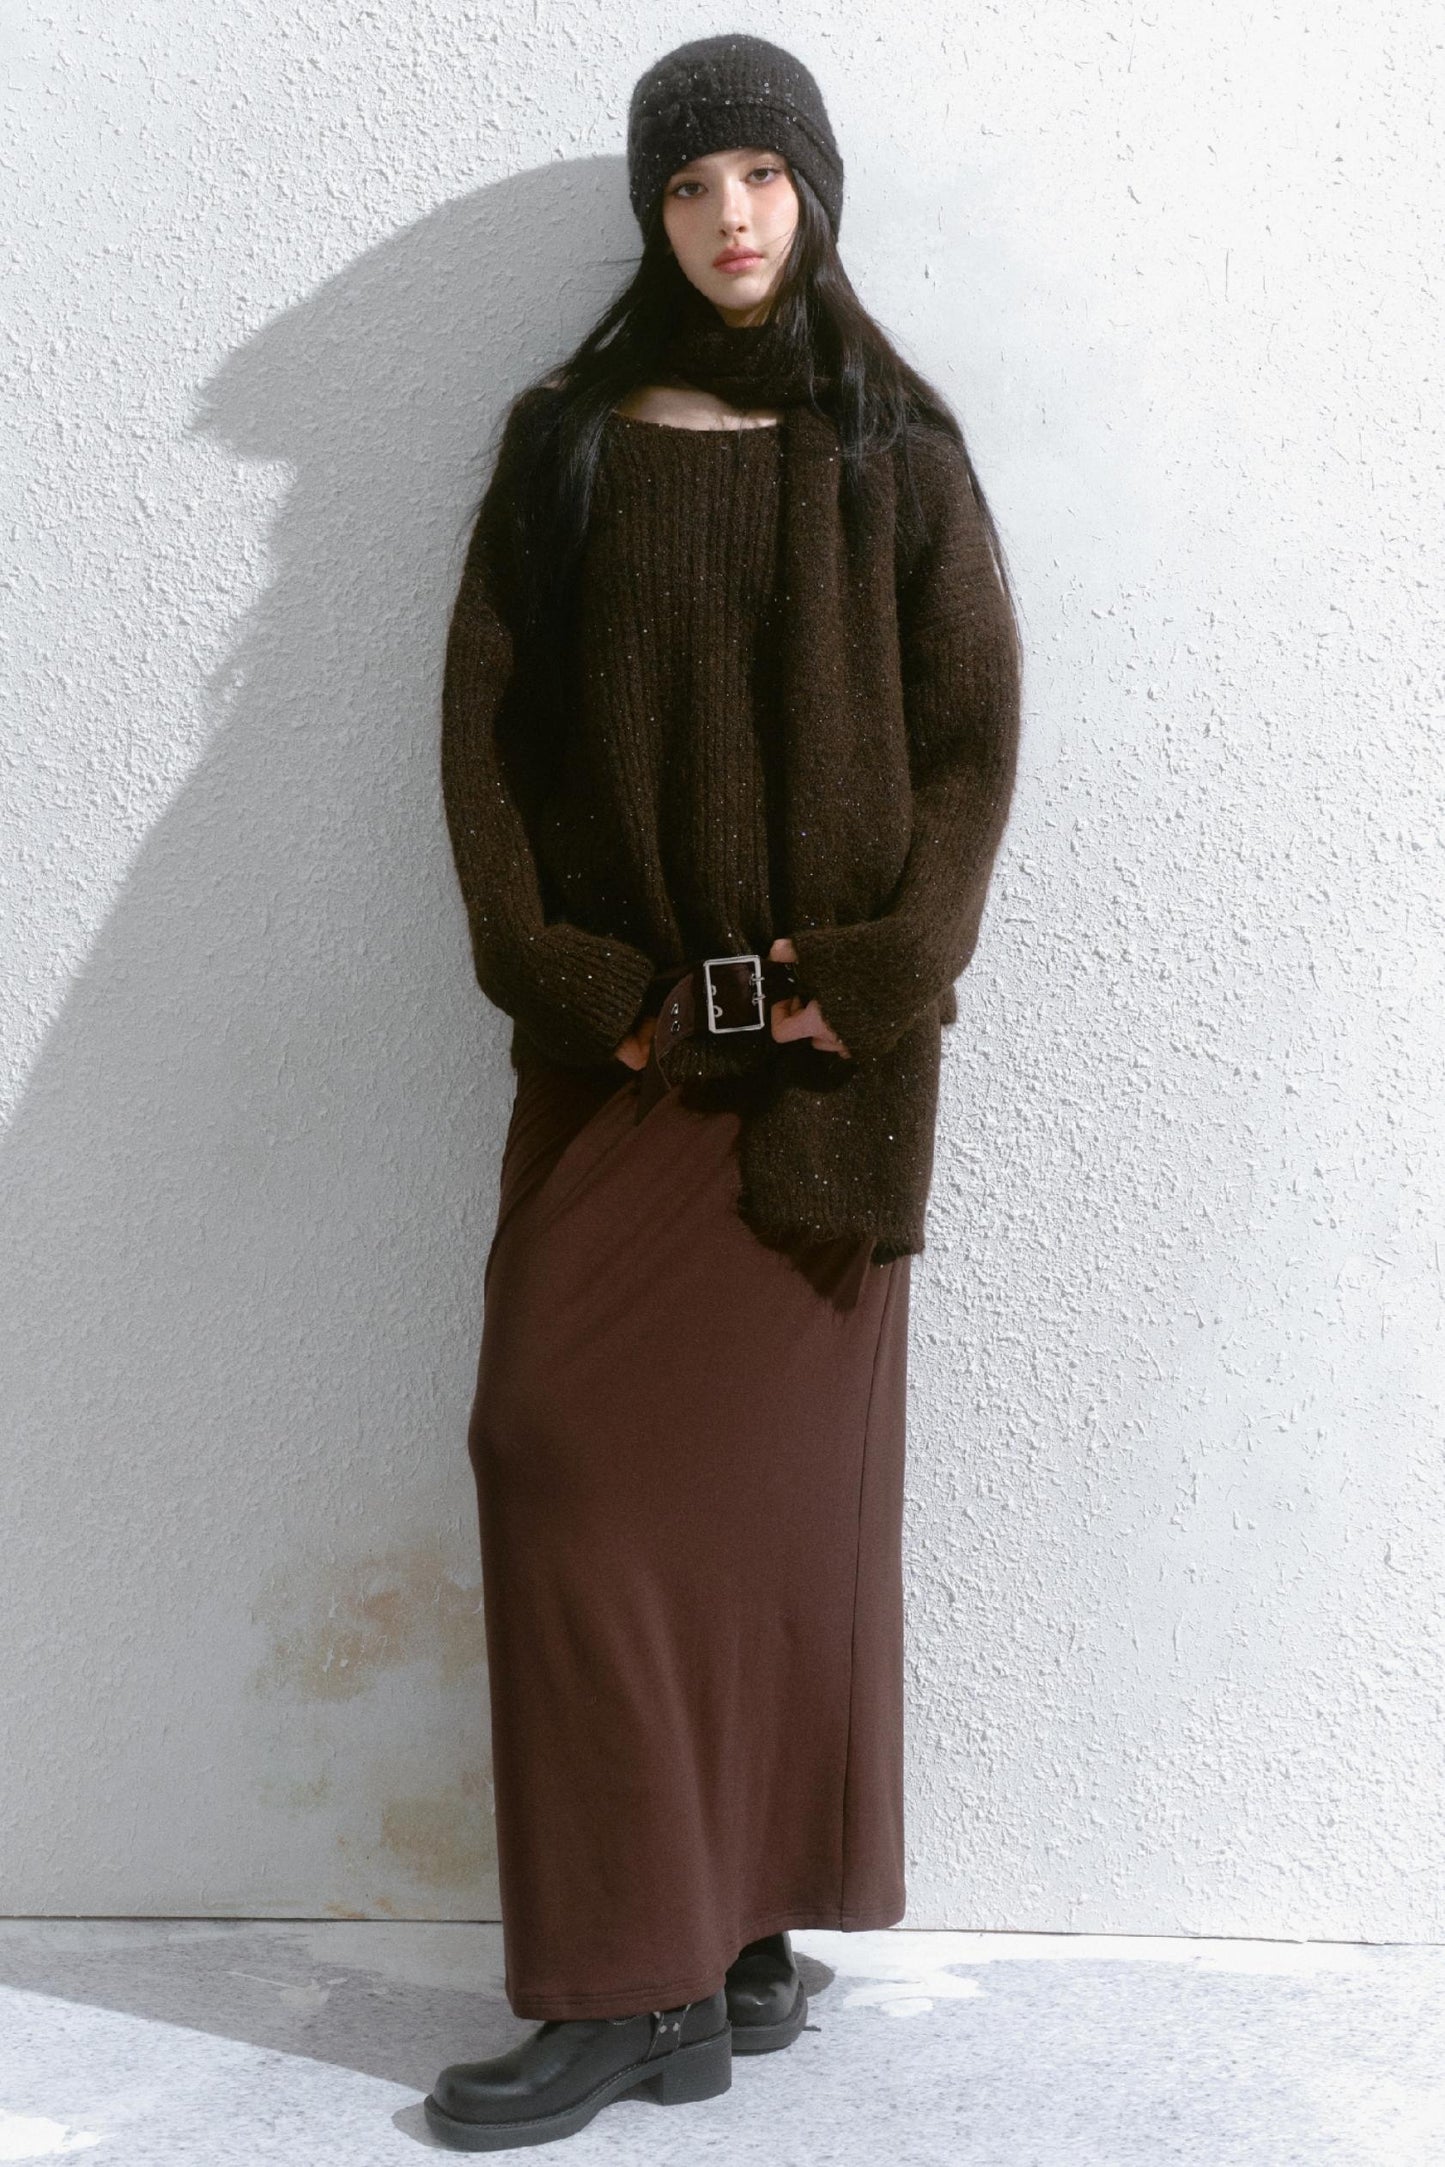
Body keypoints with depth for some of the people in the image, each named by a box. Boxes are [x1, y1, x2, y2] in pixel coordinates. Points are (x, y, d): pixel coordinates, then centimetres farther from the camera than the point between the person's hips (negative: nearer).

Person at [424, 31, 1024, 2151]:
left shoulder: (897, 454, 6)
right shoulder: (565, 443, 9)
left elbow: (976, 729, 0)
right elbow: (486, 716, 3)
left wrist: (885, 977, -11)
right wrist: (561, 979, -9)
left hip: (824, 1036, -1)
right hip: (624, 1027, 1)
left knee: (775, 1457, 1)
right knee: (562, 1436, -8)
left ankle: (706, 1943, 13)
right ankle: (658, 1966, 0)